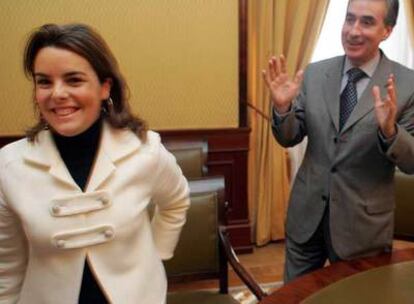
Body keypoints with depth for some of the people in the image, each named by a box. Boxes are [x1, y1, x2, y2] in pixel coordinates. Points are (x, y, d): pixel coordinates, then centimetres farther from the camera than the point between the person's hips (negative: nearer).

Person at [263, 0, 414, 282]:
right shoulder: (314, 73, -2)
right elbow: (289, 139, 1)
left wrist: (389, 130, -30)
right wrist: (283, 107, -19)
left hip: (363, 223, -2)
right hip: (307, 213, 2)